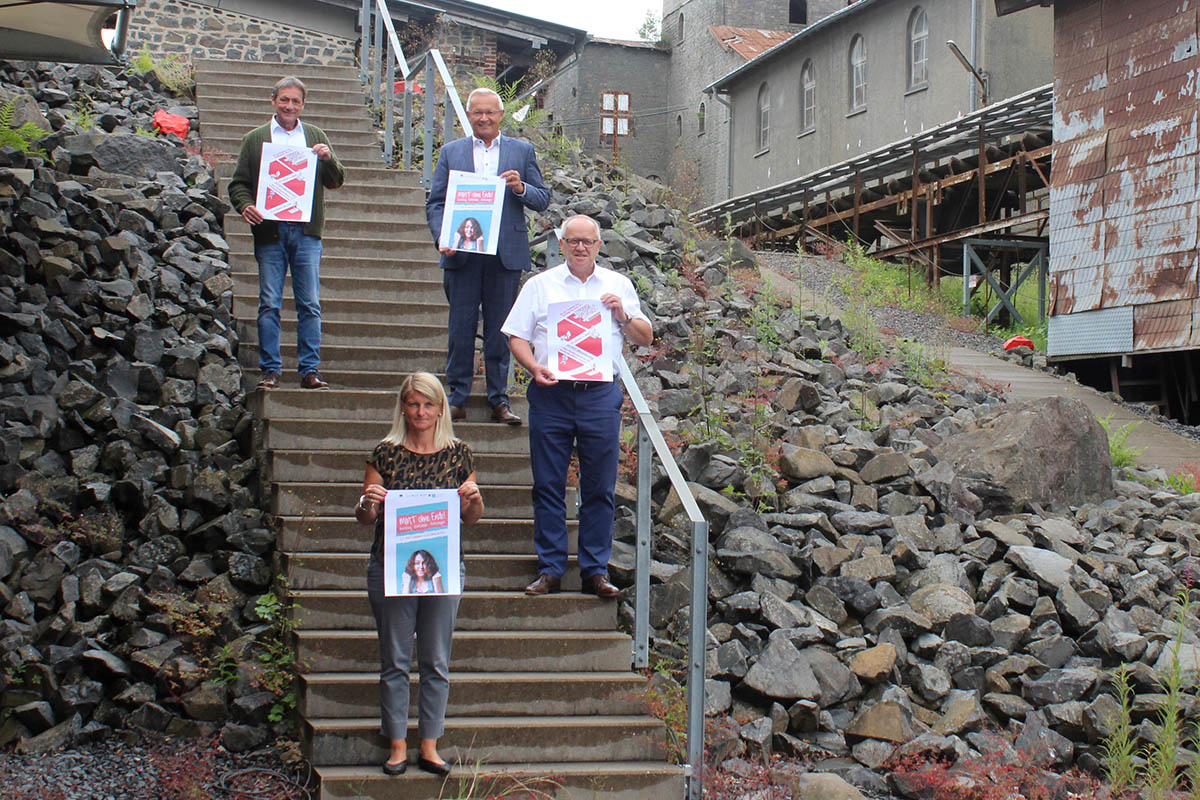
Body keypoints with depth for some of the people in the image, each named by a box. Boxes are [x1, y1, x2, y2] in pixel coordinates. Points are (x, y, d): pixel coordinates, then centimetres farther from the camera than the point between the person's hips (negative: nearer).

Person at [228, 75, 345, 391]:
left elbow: (336, 181, 11)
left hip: (307, 232, 1)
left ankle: (310, 370, 5)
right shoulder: (255, 139, 11)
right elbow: (238, 183, 8)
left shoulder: (316, 137, 15)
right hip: (270, 231, -1)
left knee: (310, 305, 0)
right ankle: (271, 370, 6)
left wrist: (328, 159, -9)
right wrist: (245, 206, -12)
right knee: (270, 304, 0)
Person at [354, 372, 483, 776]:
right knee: (395, 661, 6)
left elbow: (471, 519, 11)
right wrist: (368, 504, -18)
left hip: (442, 568, 1)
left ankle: (430, 746, 18)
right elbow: (364, 519, 4)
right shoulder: (386, 453, -1)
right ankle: (398, 745, 17)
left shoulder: (458, 454, 3)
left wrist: (474, 499, -10)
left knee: (437, 662, 7)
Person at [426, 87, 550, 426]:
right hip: (461, 254, 0)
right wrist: (441, 236, -11)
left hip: (506, 254, 0)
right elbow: (435, 202, 7)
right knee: (461, 328, 2)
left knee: (500, 330, 4)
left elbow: (543, 200, 8)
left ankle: (499, 399, 12)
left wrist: (521, 188, -13)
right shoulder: (451, 152, 11)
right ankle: (457, 398, 11)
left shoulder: (522, 151, 10)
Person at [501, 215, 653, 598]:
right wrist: (534, 367, -11)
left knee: (600, 488, 1)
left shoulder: (619, 285, 14)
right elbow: (517, 337, 7)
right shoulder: (539, 285, 11)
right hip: (551, 394, 0)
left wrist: (622, 316, -3)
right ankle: (550, 569, 8)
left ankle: (595, 570, 9)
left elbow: (646, 338, 16)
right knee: (548, 486, 1)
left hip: (601, 395, 0)